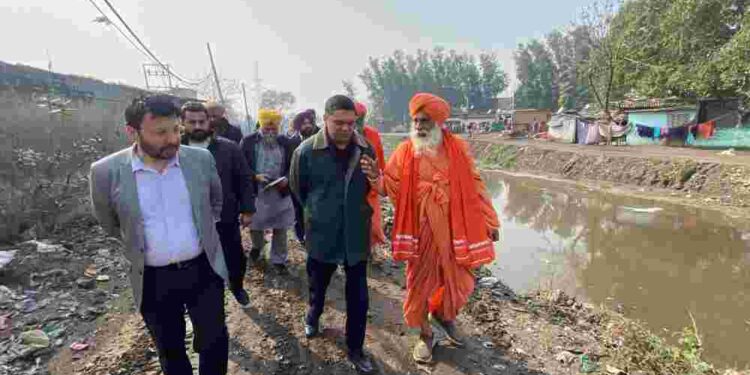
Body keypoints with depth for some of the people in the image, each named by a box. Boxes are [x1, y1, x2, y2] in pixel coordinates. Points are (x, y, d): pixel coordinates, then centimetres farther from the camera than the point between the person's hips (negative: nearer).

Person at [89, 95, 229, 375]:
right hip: (153, 280, 0)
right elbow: (110, 224, 7)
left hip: (203, 269, 1)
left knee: (214, 341, 12)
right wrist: (138, 243, 12)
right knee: (170, 351, 19)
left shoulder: (200, 159, -8)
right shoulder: (107, 172, -12)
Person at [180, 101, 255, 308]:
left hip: (226, 218, 0)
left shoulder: (228, 148, -6)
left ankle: (237, 286, 43)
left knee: (236, 259, 13)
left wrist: (247, 209, -4)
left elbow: (243, 180, -2)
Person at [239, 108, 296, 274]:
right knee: (255, 226, 15)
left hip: (281, 193, 1)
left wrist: (286, 179, -13)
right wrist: (255, 176, -18)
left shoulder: (286, 143, 2)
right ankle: (257, 246, 47)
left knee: (280, 229, 8)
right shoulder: (248, 141, -3)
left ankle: (279, 259, 24)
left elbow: (292, 166, 6)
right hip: (256, 192, 0)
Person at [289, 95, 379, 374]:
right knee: (318, 286, 23)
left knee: (359, 297, 10)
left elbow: (376, 189, 5)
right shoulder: (306, 151, -12)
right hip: (321, 235, -1)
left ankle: (355, 349, 32)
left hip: (357, 236, 1)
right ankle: (313, 316, 56)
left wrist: (375, 178, -17)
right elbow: (299, 190, 3)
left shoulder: (365, 148, -5)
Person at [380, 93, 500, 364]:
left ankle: (442, 315, 44)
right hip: (421, 230, -1)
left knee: (460, 281, 12)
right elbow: (389, 187, -4)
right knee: (420, 282, 10)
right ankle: (425, 334, 34)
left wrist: (490, 221, 5)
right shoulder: (404, 151, -3)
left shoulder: (457, 148, -2)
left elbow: (474, 186, 2)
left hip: (454, 228, 1)